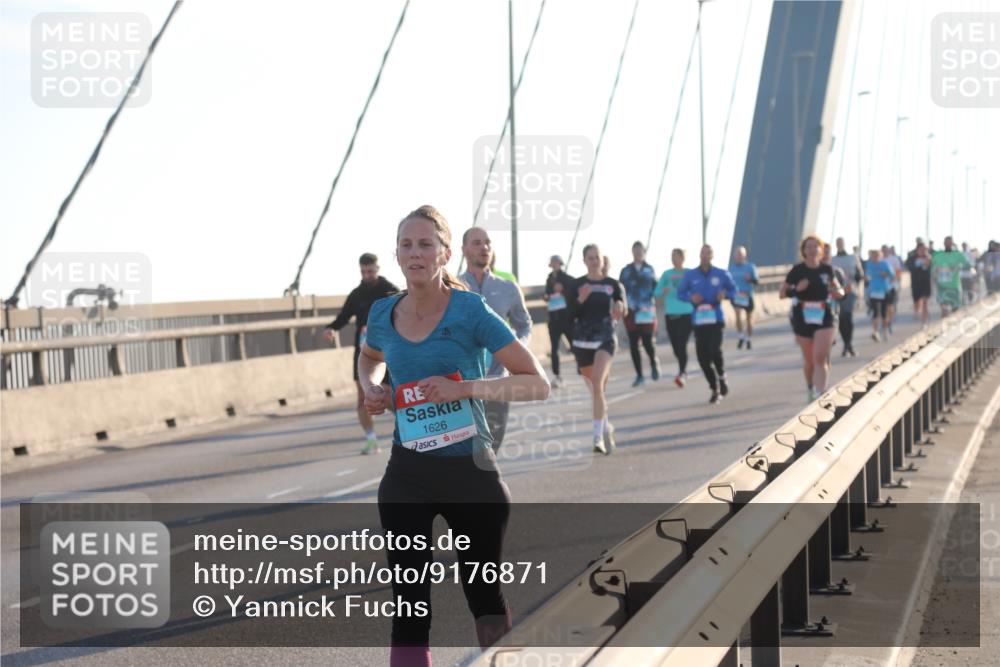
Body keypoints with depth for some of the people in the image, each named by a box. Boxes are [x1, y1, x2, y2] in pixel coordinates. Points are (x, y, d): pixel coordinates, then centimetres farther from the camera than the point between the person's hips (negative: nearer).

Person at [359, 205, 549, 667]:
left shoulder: (470, 311, -12)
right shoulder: (383, 314, 1)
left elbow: (538, 384, -14)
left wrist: (464, 388, -25)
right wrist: (370, 386, 4)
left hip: (470, 471, -3)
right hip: (407, 476, 3)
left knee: (484, 594, 13)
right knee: (410, 604, 0)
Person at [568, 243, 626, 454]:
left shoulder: (613, 285, 3)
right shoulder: (576, 285, 3)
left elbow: (622, 310, 0)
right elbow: (570, 314, -1)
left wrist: (620, 309, -23)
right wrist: (580, 300, -20)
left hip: (605, 339, -2)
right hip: (582, 340, 2)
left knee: (597, 383, -22)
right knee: (594, 388, 13)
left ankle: (598, 435, -21)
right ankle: (606, 427, 37)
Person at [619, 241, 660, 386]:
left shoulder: (650, 269, 6)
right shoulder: (626, 271, 7)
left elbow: (655, 287, 6)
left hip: (647, 311, -2)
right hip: (631, 311, 2)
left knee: (647, 342, -8)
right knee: (633, 344, 1)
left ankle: (654, 363, 24)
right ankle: (639, 375, 11)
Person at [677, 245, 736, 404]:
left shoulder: (722, 274, 4)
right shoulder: (691, 275, 6)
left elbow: (733, 289, 13)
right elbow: (680, 293, 11)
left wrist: (725, 294, -8)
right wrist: (690, 298, -9)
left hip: (716, 318, -2)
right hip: (699, 319, 2)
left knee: (715, 350, -20)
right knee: (702, 356, -2)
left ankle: (722, 376, 12)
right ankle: (715, 389, 15)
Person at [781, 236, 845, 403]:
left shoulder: (827, 269, 2)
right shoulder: (797, 270, -4)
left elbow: (838, 290, 16)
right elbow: (782, 293, 0)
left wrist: (838, 292, -8)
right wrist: (796, 289, -19)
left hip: (824, 318, 0)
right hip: (802, 318, 0)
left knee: (820, 358, -13)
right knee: (809, 359, 12)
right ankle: (810, 388, 38)